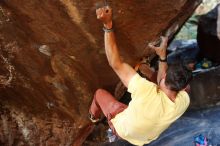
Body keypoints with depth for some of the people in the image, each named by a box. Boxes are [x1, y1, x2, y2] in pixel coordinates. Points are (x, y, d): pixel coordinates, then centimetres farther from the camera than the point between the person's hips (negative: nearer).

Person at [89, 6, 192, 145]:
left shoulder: (148, 91, -49)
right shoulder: (184, 101, -32)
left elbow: (116, 64, -41)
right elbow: (164, 85, -8)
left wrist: (108, 25, -42)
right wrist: (162, 56, -13)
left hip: (123, 128, -4)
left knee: (100, 92, 17)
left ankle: (94, 116, 51)